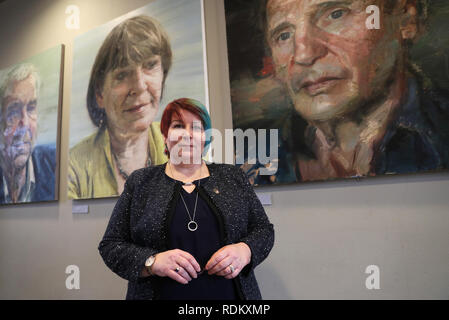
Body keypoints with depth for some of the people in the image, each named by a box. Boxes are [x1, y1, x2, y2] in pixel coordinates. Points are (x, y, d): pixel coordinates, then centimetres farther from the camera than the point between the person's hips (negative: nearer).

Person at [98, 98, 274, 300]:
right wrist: (152, 262, -18)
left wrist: (245, 250, -15)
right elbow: (110, 245, -1)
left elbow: (264, 229, 6)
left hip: (232, 294, 1)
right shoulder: (140, 182, 1)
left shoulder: (232, 177, 4)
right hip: (162, 294, -1)